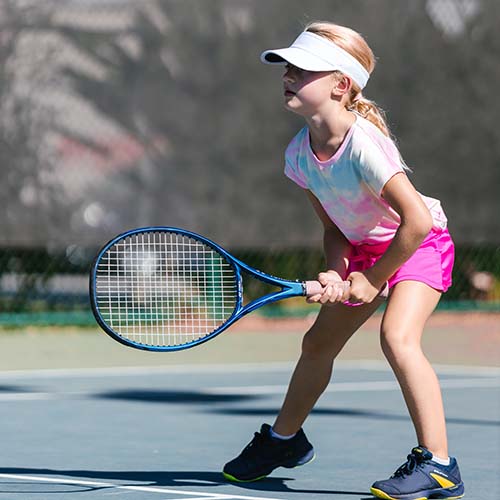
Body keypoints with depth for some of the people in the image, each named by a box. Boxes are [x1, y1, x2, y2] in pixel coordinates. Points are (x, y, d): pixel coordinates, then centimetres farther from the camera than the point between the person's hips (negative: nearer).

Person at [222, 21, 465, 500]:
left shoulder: (363, 145, -33)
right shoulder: (299, 154, -11)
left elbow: (417, 221, -33)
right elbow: (335, 227, 1)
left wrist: (372, 280, -23)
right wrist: (336, 275, -18)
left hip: (421, 244, -8)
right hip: (365, 247, 8)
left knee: (397, 336, -29)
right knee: (318, 342, 15)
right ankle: (283, 438, 40)